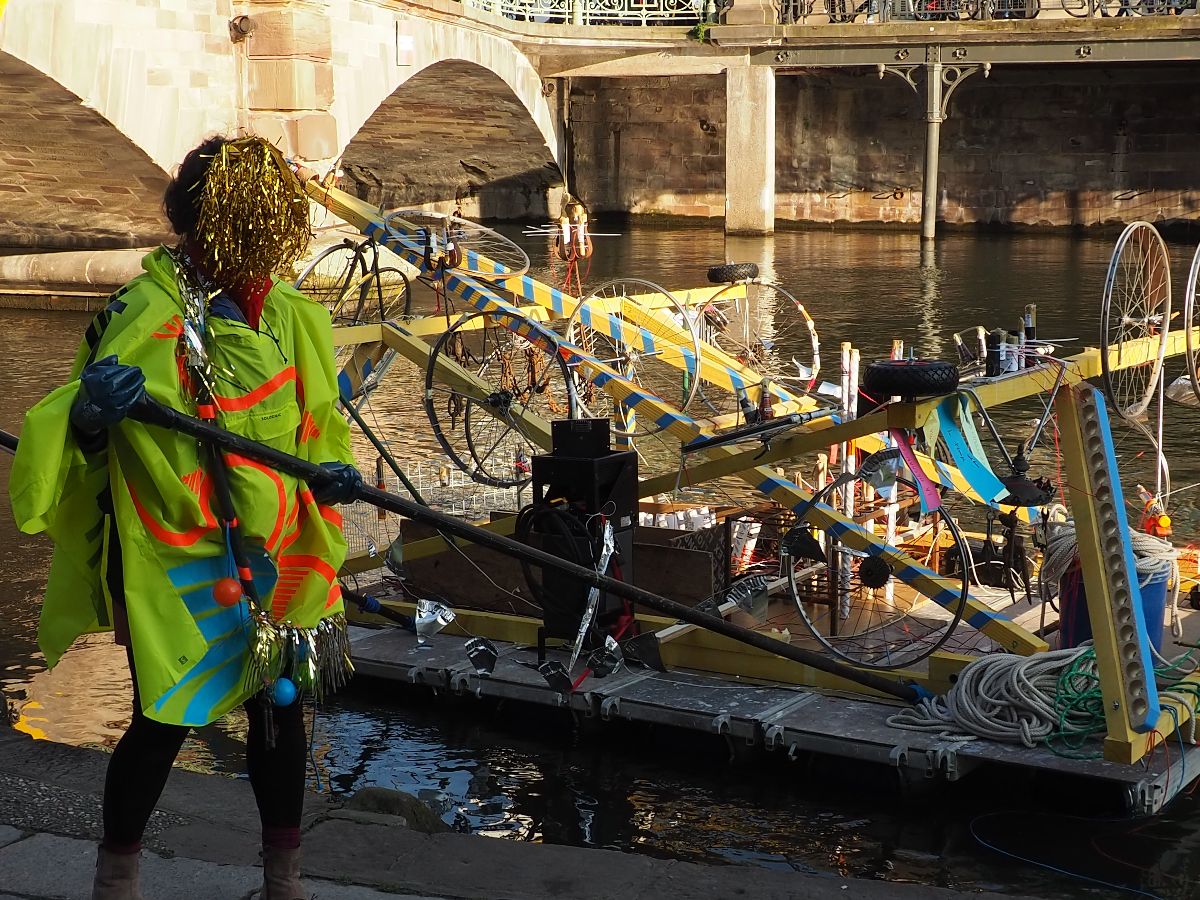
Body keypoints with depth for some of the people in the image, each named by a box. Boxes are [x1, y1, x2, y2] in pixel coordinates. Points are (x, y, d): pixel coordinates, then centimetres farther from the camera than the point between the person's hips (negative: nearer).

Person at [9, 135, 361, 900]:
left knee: (281, 708, 14)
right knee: (166, 720, 1)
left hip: (274, 558, 6)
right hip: (176, 563, -5)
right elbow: (78, 431, -18)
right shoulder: (150, 314, -16)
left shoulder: (288, 312, 3)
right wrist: (90, 414, -41)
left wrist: (329, 473, -4)